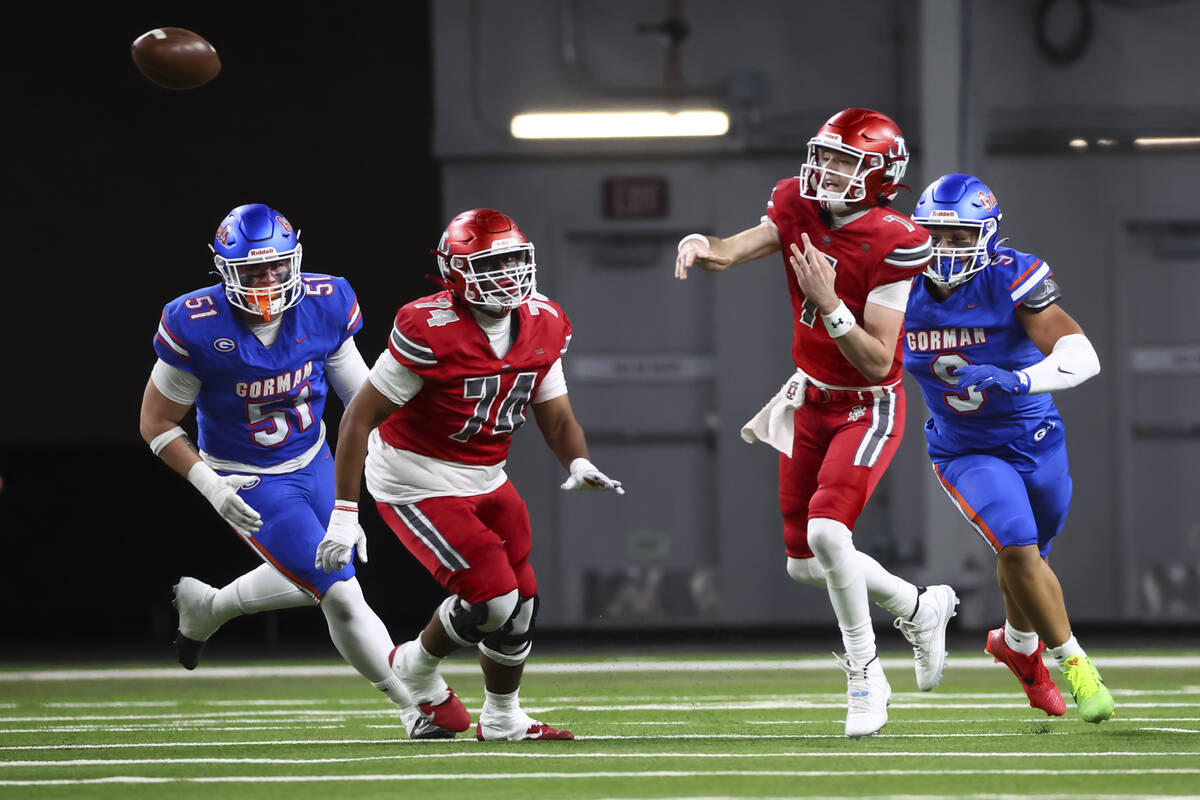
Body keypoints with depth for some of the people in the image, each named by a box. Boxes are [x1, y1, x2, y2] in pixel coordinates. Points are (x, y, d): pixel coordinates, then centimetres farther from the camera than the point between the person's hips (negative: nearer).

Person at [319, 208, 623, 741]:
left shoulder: (543, 326, -4)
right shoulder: (430, 331, -25)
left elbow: (557, 418, 5)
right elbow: (359, 417, -20)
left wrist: (579, 464, -19)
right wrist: (344, 513, -22)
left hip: (485, 478, 7)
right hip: (418, 487, -7)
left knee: (521, 608, 9)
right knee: (493, 598, -15)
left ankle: (502, 721, 31)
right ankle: (417, 668, 15)